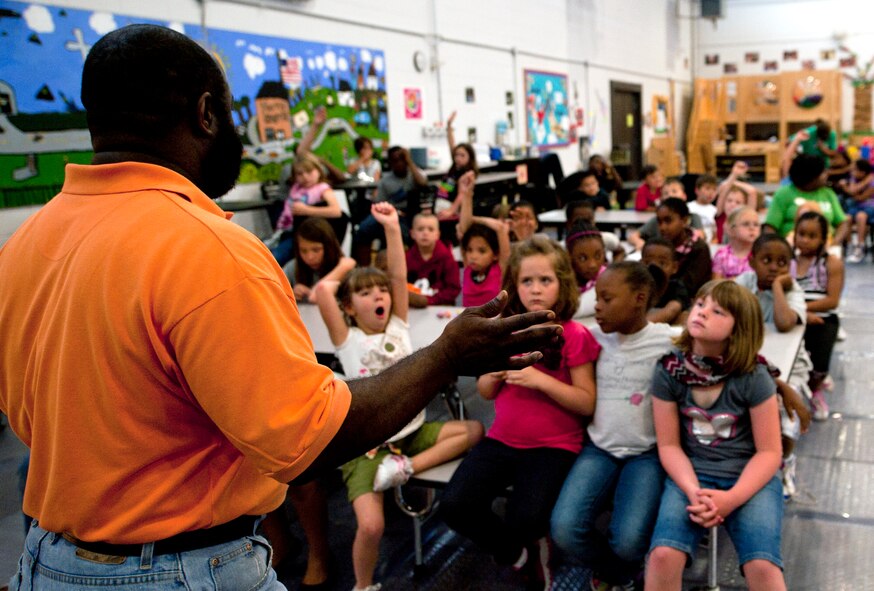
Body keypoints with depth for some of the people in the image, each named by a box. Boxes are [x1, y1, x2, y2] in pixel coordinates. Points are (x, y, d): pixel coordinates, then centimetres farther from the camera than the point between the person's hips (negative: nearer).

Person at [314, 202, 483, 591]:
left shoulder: (398, 327, 5)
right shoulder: (348, 340, -5)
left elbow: (399, 277, -8)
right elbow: (322, 291, -21)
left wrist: (392, 227, -12)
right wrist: (345, 274, -1)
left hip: (412, 431, 5)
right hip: (366, 443, -4)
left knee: (474, 430, -9)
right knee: (371, 525, -21)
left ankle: (406, 467, -16)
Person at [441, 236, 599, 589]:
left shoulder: (574, 336, -8)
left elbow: (587, 403, -10)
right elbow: (485, 392, 13)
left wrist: (539, 379, -21)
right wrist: (494, 372, -11)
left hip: (554, 446, -4)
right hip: (502, 440, 4)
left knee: (524, 519, -27)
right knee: (455, 506, -15)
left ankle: (527, 543, 15)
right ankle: (520, 554, 14)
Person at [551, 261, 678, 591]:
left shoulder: (669, 342, -7)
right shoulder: (593, 337, 4)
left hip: (646, 453, -3)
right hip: (598, 449, 3)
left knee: (627, 542, -24)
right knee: (564, 531, -19)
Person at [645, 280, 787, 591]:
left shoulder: (753, 377, -11)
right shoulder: (669, 370, -7)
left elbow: (769, 452, -6)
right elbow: (669, 445, -3)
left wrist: (731, 498, -20)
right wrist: (693, 491, -19)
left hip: (749, 476, -1)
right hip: (691, 473, 1)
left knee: (762, 565, -25)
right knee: (663, 555, -23)